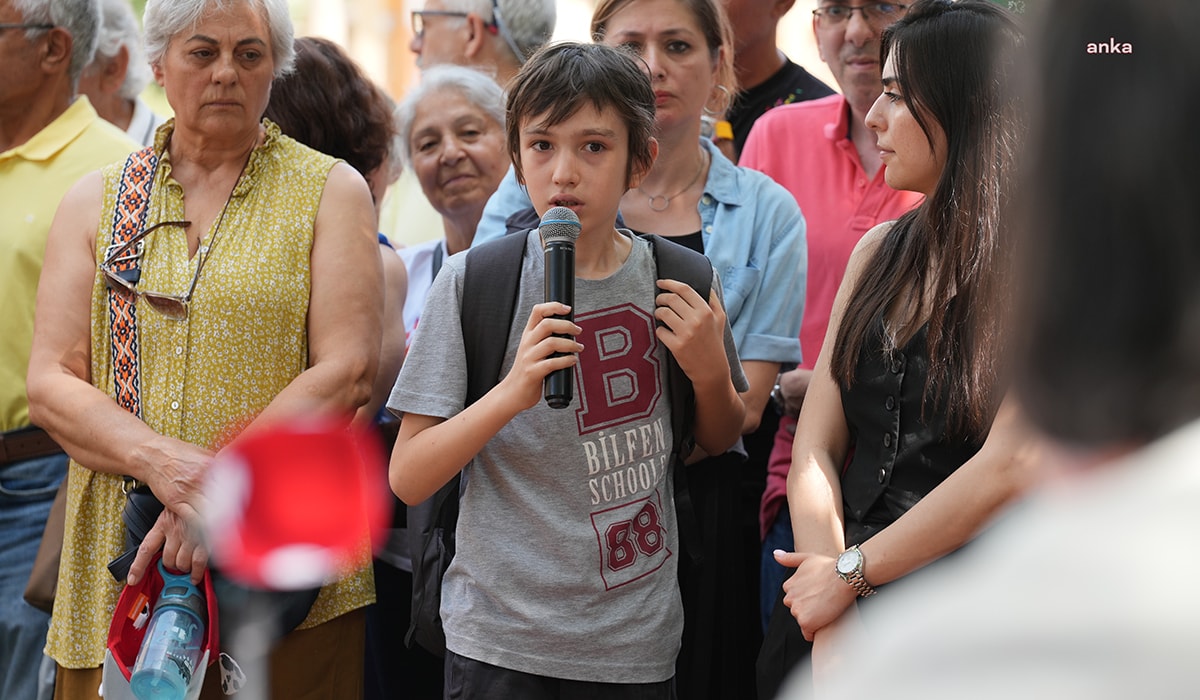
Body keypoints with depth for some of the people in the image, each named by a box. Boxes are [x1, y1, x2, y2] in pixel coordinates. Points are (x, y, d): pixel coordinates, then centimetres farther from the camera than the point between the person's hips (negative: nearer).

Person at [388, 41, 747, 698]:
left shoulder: (682, 281, -1)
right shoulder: (472, 281, -8)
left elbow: (718, 442, 14)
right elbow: (407, 479, -10)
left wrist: (710, 372, -7)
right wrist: (513, 392, -25)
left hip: (639, 646, 2)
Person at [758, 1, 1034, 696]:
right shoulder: (881, 250, 8)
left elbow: (1010, 469, -18)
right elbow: (816, 445, 2)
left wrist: (851, 572, -10)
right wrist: (833, 635, -11)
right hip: (842, 611, 5)